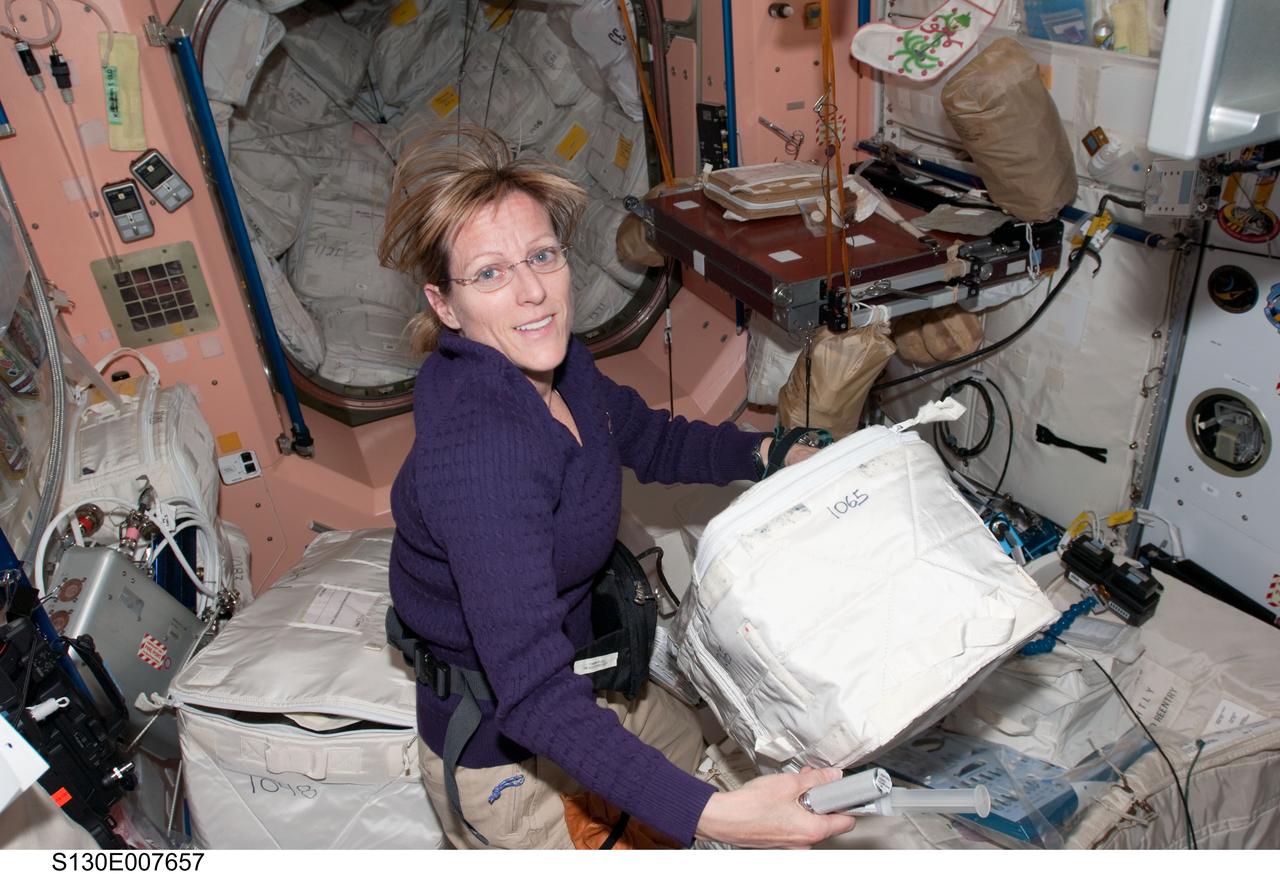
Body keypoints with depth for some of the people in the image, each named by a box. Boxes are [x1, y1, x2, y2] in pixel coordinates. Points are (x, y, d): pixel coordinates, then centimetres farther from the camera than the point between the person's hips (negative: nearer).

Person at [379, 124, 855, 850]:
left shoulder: (555, 363, -10)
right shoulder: (477, 452, -37)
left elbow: (649, 439, 10)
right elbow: (533, 696, -40)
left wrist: (765, 451, -3)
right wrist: (710, 816, -47)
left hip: (584, 682, 8)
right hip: (506, 758, -8)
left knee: (705, 746, 29)